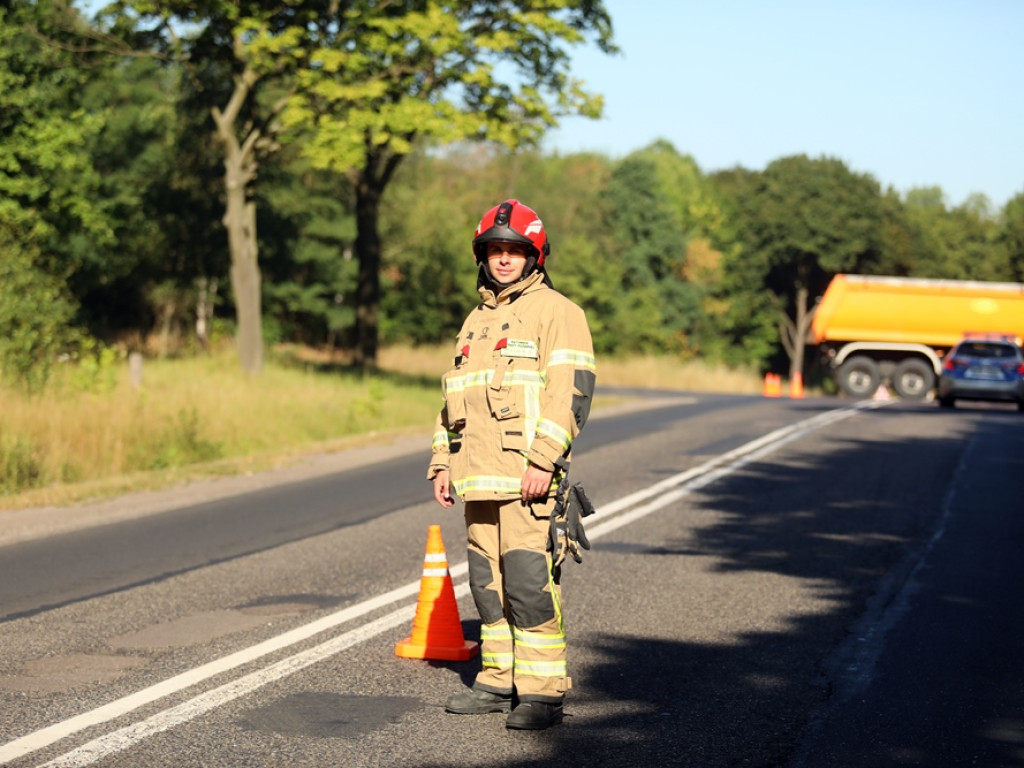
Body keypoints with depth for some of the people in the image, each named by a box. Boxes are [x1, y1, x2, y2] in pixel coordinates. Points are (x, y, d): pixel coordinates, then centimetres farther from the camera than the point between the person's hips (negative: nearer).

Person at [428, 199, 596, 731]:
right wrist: (443, 462, 19)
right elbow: (455, 396, 27)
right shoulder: (477, 320, 22)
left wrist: (544, 460, -20)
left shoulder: (555, 312, -3)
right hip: (479, 479, 8)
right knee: (488, 583, 10)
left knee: (530, 584, -12)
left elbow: (571, 390, -12)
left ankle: (543, 692, -9)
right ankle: (499, 682, 18)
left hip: (528, 479, -8)